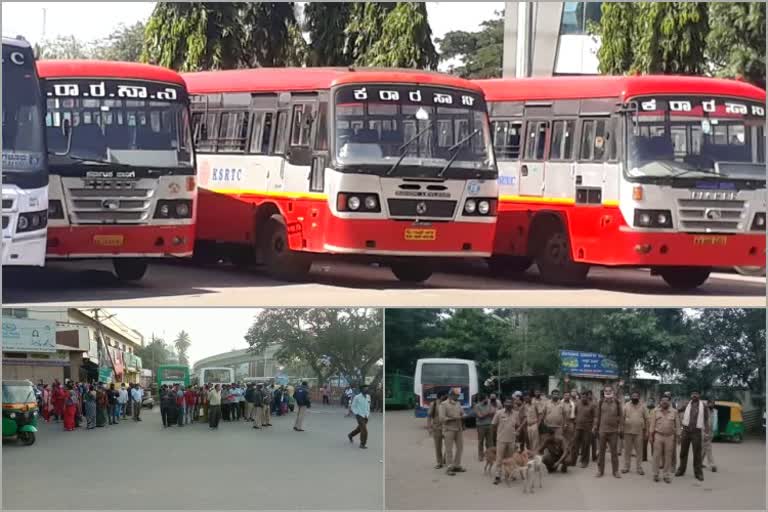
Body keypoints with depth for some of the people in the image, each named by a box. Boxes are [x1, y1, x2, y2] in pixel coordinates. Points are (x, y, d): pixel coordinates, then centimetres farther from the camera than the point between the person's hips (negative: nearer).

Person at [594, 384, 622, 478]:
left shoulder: (617, 403, 3)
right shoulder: (601, 403, 4)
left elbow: (619, 416, 4)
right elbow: (597, 415, 8)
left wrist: (620, 427, -3)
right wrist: (595, 426, 3)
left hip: (613, 431, -1)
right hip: (602, 430, 1)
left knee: (614, 451, 2)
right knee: (601, 450, 6)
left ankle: (615, 471, 9)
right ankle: (600, 470, 13)